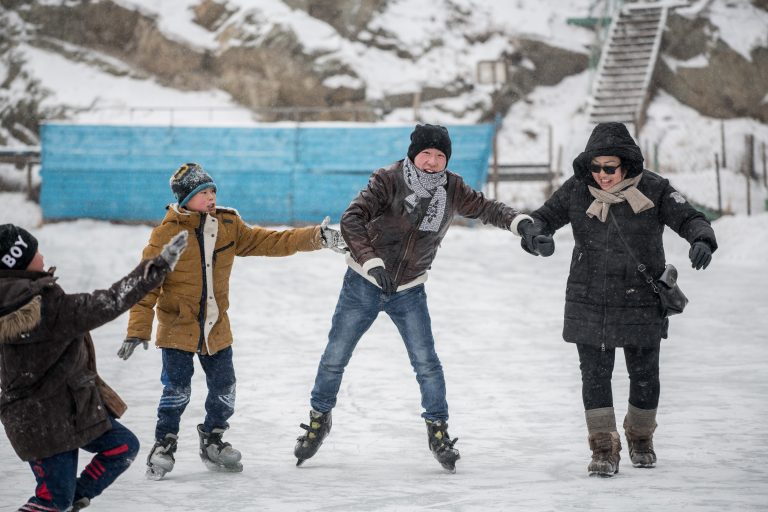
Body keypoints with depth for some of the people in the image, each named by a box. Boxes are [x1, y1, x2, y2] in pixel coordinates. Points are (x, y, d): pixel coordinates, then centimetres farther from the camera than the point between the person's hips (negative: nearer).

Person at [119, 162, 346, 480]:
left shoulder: (229, 227, 0)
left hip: (216, 328, 5)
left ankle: (212, 442, 31)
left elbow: (270, 242, 4)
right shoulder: (166, 234, -14)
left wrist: (315, 238, -4)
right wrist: (138, 330, -18)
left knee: (224, 390, 9)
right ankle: (163, 446, 13)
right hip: (177, 326, -5)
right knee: (177, 391, -7)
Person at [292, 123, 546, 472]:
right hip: (364, 284, -2)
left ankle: (438, 432, 9)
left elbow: (484, 208, 2)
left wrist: (519, 221, -19)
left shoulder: (451, 189, -7)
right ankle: (319, 420, 28)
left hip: (409, 292, 2)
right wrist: (372, 261, -42)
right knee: (335, 357, 7)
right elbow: (352, 220, -30)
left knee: (426, 363, -7)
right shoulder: (388, 181, -21)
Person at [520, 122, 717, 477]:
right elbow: (545, 217, 3)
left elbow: (689, 219, -8)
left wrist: (701, 240, -31)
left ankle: (640, 439, 35)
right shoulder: (576, 190, -4)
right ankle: (604, 448, 4)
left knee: (644, 375, 11)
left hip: (642, 302, 0)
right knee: (595, 375, -3)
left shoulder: (653, 190, -9)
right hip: (589, 302, 0)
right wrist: (534, 233, -21)